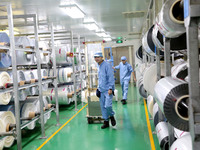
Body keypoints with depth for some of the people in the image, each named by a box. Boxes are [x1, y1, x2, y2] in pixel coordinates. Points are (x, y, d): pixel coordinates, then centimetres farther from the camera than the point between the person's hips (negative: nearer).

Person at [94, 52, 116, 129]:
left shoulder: (107, 65, -11)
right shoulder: (98, 66, 15)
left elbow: (111, 77, -14)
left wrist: (110, 88, -18)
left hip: (107, 90, -7)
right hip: (101, 90, 8)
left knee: (107, 105, -15)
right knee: (103, 107, 9)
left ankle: (112, 116, 14)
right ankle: (106, 121, 19)